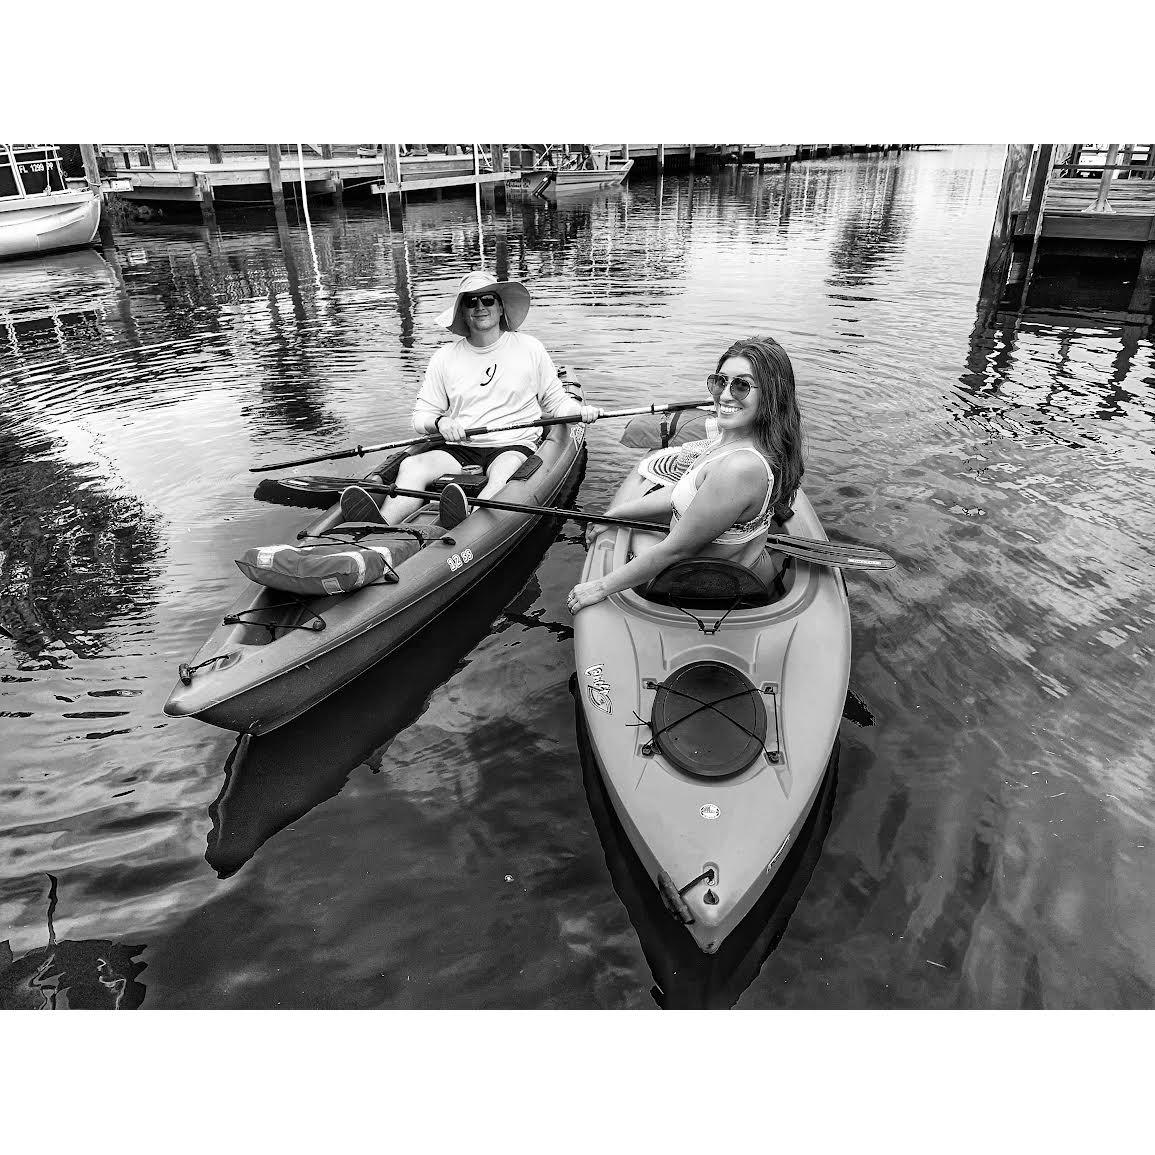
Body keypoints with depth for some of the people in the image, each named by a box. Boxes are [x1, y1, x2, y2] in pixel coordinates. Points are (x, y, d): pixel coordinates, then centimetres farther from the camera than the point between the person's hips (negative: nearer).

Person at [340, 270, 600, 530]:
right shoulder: (444, 357, 10)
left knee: (502, 475, -39)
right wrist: (440, 423, -11)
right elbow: (420, 417, 12)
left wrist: (579, 410, -6)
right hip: (459, 450, 3)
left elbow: (555, 401, 16)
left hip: (514, 446, -2)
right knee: (411, 467, -27)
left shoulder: (529, 348, 8)